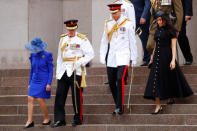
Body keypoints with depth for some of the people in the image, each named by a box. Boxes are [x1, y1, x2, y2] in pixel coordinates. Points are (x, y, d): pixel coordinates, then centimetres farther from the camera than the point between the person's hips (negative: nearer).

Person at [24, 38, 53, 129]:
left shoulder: (47, 55, -8)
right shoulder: (33, 56, 9)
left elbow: (51, 70, -8)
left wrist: (49, 83, -14)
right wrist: (30, 83, 14)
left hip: (44, 81, -6)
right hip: (34, 81, 6)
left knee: (40, 100, -9)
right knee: (30, 99, -6)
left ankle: (47, 118, 10)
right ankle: (30, 121, -5)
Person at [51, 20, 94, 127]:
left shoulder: (82, 39, -1)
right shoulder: (63, 39, 16)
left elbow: (90, 54, -4)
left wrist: (80, 62, -19)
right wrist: (58, 73, 17)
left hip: (76, 71, -5)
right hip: (63, 72, 5)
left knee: (76, 96, -2)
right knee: (60, 95, 0)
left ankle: (78, 119, 10)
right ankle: (59, 119, 4)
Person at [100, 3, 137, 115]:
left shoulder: (128, 24, 0)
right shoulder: (108, 24, 10)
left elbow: (132, 42, 3)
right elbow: (104, 42, 13)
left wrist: (133, 58, 2)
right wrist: (103, 58, 9)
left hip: (123, 57, -4)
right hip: (111, 58, 4)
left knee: (120, 79, -20)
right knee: (112, 83, 4)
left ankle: (120, 108, -18)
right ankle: (118, 106, 18)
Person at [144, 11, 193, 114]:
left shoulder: (171, 31, -4)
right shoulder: (157, 31, 14)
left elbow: (173, 46, -9)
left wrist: (173, 60, -18)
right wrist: (152, 58, 21)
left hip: (167, 57, -6)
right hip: (157, 58, 6)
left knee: (170, 79, 2)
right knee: (156, 80, 0)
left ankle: (171, 98, 21)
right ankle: (158, 106, 4)